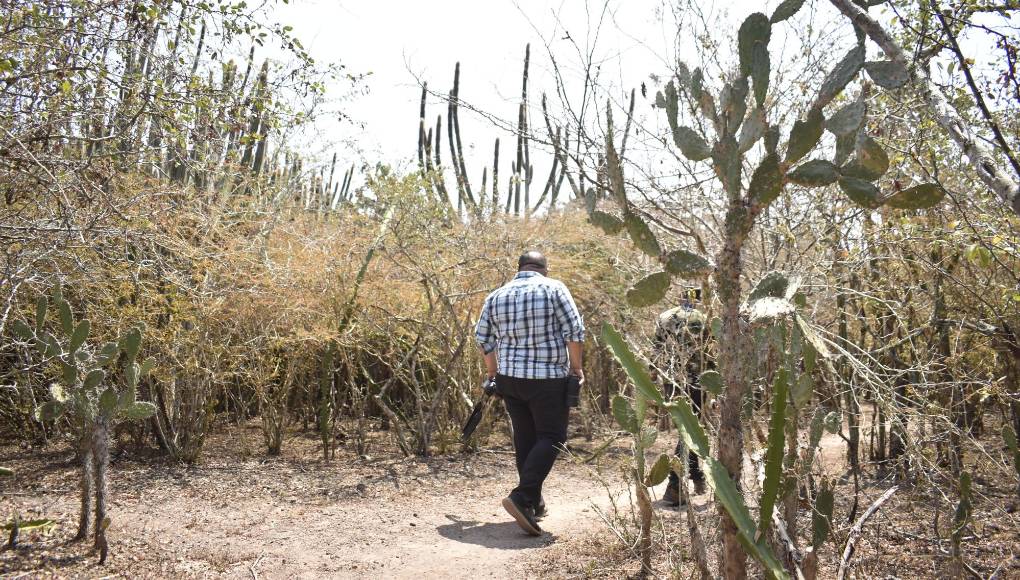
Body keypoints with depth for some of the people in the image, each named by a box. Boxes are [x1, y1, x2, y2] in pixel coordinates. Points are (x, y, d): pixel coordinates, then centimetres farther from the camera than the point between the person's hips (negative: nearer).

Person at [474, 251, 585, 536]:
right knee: (551, 437, 1)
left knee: (525, 438, 14)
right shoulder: (554, 288, -4)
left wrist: (493, 373, 21)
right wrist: (576, 367, 2)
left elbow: (483, 338, 11)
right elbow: (574, 330, -8)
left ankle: (535, 503, 22)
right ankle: (522, 498, -14)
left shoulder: (497, 295, 8)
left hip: (510, 378, 5)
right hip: (548, 379, -5)